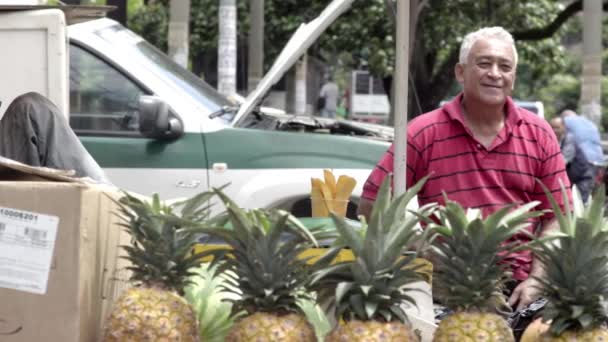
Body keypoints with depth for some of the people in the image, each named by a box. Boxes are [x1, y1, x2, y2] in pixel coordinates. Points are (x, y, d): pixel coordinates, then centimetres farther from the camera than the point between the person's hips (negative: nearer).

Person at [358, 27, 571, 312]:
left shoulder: (539, 135, 8)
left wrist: (535, 282, -5)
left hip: (519, 294, 2)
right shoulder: (424, 134, 0)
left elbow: (556, 217, 7)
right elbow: (370, 207, 0)